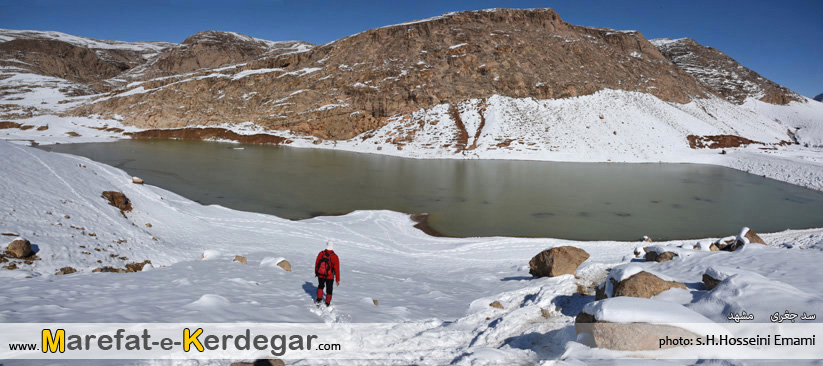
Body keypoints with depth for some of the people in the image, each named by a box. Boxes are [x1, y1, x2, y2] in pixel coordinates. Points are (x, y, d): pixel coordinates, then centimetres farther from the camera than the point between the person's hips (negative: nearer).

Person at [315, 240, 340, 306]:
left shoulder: (321, 253, -13)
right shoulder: (335, 257, -20)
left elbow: (316, 263, 0)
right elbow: (336, 269, -14)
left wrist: (316, 272, 18)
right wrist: (338, 279, -4)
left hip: (320, 275, 2)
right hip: (330, 277, -2)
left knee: (320, 286, 28)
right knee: (329, 289, 18)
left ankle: (318, 300, 22)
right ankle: (327, 303, 29)